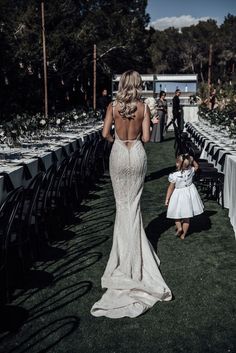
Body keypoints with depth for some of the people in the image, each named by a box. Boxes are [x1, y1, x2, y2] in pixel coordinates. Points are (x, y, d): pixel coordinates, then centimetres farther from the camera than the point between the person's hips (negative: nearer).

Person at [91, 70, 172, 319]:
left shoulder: (113, 106, -4)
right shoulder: (143, 107, -5)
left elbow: (105, 133, -9)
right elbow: (146, 138, -8)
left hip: (118, 154, 0)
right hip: (137, 154, 1)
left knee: (122, 203, 11)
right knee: (134, 202, 13)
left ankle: (126, 249, 18)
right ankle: (135, 250, 18)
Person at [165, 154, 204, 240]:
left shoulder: (174, 176, -23)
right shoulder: (190, 171, -13)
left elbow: (171, 188, -14)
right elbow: (196, 166, 11)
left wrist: (167, 199, -4)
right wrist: (192, 160, -2)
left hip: (178, 196, -4)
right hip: (189, 194, 4)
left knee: (177, 214, 20)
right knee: (186, 217, 14)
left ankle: (179, 227, -1)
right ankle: (183, 234, 22)